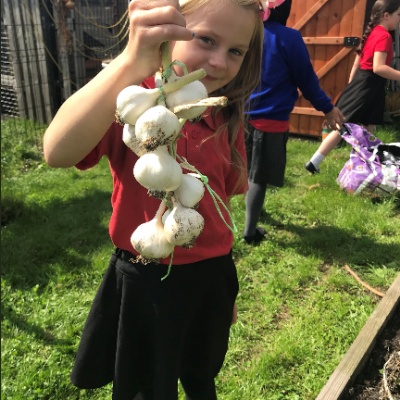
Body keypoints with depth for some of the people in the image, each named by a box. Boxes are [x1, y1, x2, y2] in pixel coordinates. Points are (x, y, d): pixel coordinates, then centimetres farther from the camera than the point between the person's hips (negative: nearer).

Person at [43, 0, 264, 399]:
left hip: (210, 278, 5)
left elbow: (220, 205, 8)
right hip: (145, 283, -4)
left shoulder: (226, 119, -1)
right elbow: (57, 152, -39)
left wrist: (227, 289, 16)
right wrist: (133, 60, -51)